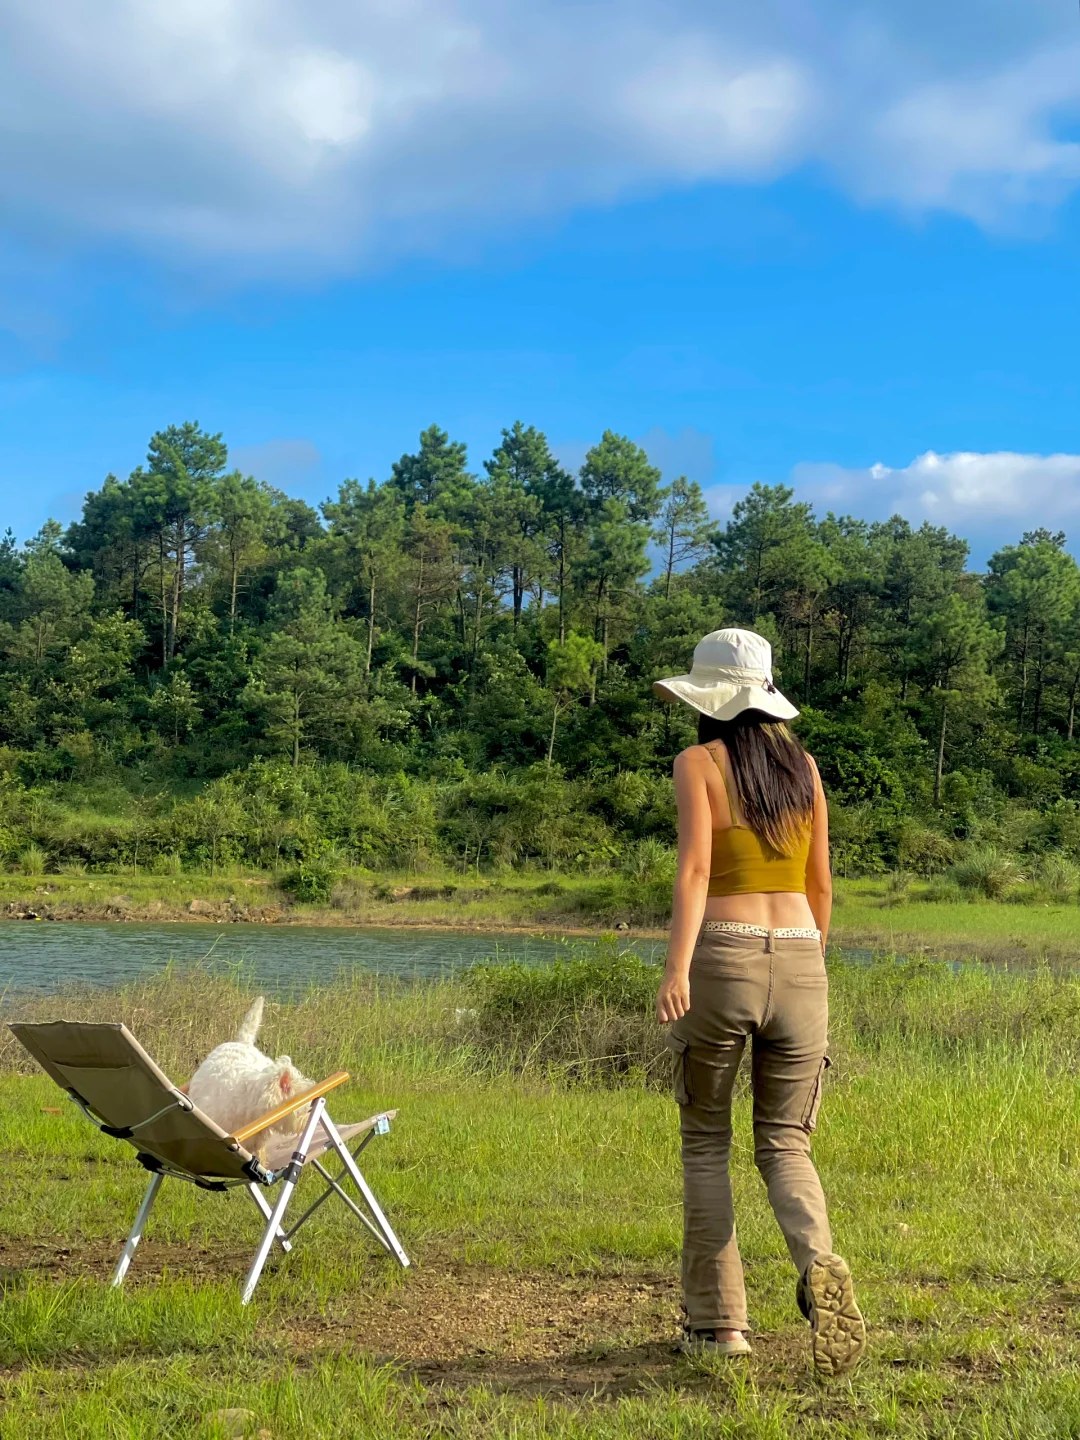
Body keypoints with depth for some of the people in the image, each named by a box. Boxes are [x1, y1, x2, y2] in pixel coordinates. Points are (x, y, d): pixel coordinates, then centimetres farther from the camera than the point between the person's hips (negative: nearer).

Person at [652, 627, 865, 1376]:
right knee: (785, 1145, 9)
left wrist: (677, 967, -25)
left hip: (722, 957, -4)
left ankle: (719, 1320, 13)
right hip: (799, 964, 4)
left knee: (705, 1145, 12)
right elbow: (820, 885, 15)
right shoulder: (804, 766, 12)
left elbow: (695, 868, -16)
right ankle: (821, 1267, -20)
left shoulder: (698, 763, -1)